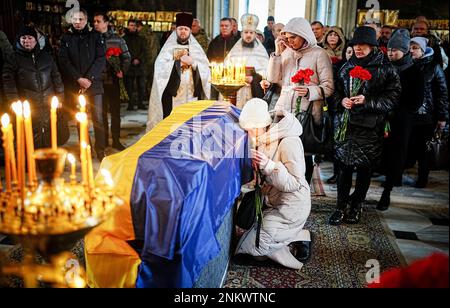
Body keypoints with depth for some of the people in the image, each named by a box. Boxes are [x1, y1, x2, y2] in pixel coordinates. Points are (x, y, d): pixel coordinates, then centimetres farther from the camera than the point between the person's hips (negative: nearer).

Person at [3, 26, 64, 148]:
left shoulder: (46, 56, 14)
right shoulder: (13, 58, 5)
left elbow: (56, 77, 15)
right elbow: (8, 82, -1)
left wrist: (59, 97, 8)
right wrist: (15, 104, -8)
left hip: (49, 105, 3)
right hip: (28, 107, -3)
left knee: (49, 136, 7)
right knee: (34, 136, -5)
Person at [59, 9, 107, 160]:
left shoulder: (95, 36, 5)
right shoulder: (66, 38, 8)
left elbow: (101, 59, -3)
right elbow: (64, 61, 0)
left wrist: (89, 78, -12)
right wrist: (79, 79, -11)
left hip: (94, 83, -1)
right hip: (75, 85, 1)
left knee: (98, 118, -3)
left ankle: (100, 150, 7)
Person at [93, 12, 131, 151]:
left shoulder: (118, 39, 2)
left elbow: (127, 57, 6)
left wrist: (122, 70, -7)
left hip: (113, 80, 0)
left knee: (115, 111, 7)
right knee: (101, 112, 8)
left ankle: (116, 140, 19)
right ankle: (103, 140, 19)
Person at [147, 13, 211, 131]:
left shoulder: (196, 48, 13)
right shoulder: (168, 48, 8)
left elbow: (205, 70, 3)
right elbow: (160, 68, -7)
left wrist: (192, 62, -12)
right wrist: (179, 62, -12)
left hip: (192, 94, 2)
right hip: (172, 94, -1)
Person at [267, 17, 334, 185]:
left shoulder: (319, 54, -2)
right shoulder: (286, 52, 12)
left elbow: (329, 87, -5)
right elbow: (272, 78, 6)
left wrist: (309, 92, -23)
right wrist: (277, 53, -2)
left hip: (307, 112, -4)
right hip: (284, 109, 4)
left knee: (304, 154, 2)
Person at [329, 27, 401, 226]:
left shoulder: (385, 69, -1)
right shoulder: (347, 67, 11)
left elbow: (393, 97, -5)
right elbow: (336, 91, 17)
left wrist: (367, 101, -17)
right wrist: (342, 100, -5)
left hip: (371, 127, -2)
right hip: (346, 123, 2)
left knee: (364, 168, 7)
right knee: (344, 165, 1)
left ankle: (356, 206, 24)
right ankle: (341, 207, 11)